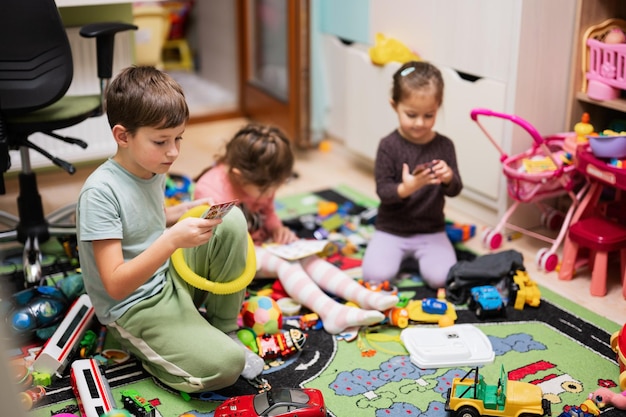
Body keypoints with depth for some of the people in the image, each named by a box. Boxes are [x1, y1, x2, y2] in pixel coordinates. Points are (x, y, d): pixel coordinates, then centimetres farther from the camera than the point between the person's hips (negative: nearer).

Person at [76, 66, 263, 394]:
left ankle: (222, 329, 1)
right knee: (224, 366, -25)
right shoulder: (100, 192, -24)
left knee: (232, 221, -11)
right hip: (133, 307, -8)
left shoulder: (153, 169, 0)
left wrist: (187, 211, 2)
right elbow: (116, 286, -26)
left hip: (170, 277, 8)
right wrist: (172, 240, -36)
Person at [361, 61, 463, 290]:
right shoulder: (389, 146, -11)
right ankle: (401, 255, 13)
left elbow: (455, 191, -2)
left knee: (440, 278, -19)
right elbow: (383, 191, -12)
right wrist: (404, 189, -34)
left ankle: (414, 257, 14)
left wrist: (449, 178, -26)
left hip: (431, 231, 1)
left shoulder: (444, 145, -3)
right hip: (391, 229, -1)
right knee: (376, 275, -20)